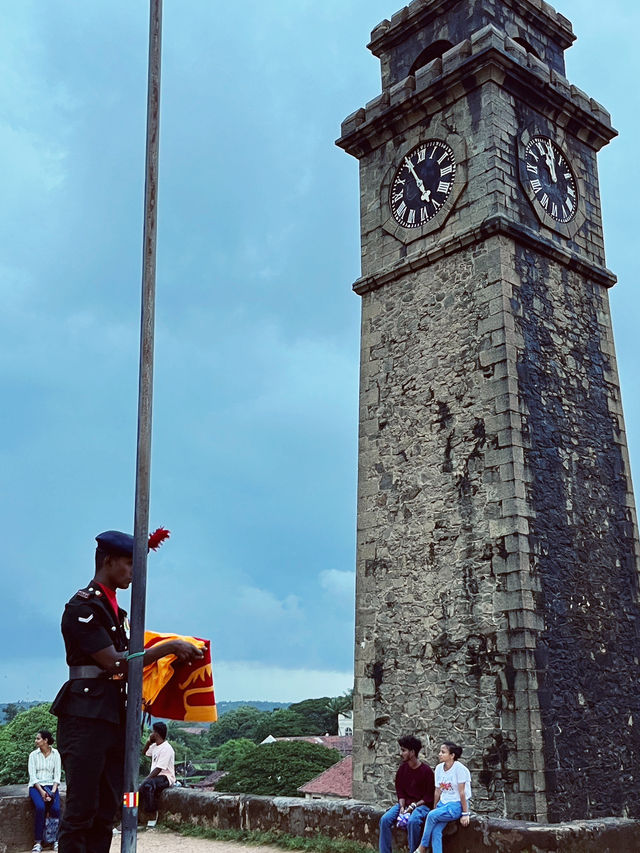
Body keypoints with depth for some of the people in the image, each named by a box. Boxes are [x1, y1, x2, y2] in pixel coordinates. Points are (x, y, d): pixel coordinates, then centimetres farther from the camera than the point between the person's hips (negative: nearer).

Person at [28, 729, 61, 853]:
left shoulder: (55, 754, 5)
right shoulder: (33, 755, 4)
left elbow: (57, 774, 2)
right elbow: (32, 776, -3)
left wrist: (53, 791, -13)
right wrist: (41, 791, -16)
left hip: (51, 785, 1)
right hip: (36, 786, -1)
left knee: (55, 808, -27)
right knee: (40, 807, -30)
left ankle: (56, 839, -12)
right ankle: (38, 842, -23)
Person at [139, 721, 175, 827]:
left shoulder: (166, 748, -15)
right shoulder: (154, 746, 13)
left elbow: (158, 769, -20)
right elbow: (144, 752, 34)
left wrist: (147, 779, -22)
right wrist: (149, 741, 16)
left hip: (166, 777, -8)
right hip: (155, 776, 8)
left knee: (148, 785, -35)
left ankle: (153, 814, -24)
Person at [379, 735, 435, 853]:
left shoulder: (426, 771, -12)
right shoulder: (403, 768, 5)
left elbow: (429, 796, -9)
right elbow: (400, 790, 9)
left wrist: (413, 806, -17)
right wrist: (402, 807, -8)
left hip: (422, 804, -5)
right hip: (405, 803, 6)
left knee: (412, 821, -37)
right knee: (385, 819, -18)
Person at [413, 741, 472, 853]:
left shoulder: (459, 768, -15)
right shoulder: (439, 768, 5)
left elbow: (462, 792, -14)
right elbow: (438, 791, 11)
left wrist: (465, 814, -13)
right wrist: (434, 808, 11)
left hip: (457, 805, -6)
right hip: (443, 802, 6)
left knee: (432, 815, -24)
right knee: (436, 831, -17)